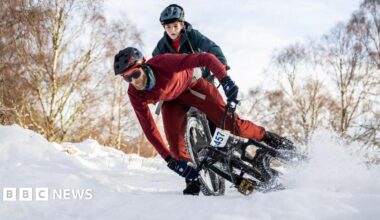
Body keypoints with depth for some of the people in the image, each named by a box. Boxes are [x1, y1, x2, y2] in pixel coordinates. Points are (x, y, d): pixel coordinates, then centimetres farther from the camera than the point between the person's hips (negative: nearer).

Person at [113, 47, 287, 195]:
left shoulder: (163, 63, -38)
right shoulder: (135, 94, -26)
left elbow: (206, 59, -38)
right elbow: (149, 128, -20)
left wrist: (225, 80, -53)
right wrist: (170, 159, -24)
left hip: (192, 88, -3)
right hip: (172, 102, 3)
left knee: (231, 123, -15)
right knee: (176, 146, -18)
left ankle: (266, 138, 11)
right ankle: (193, 178, 8)